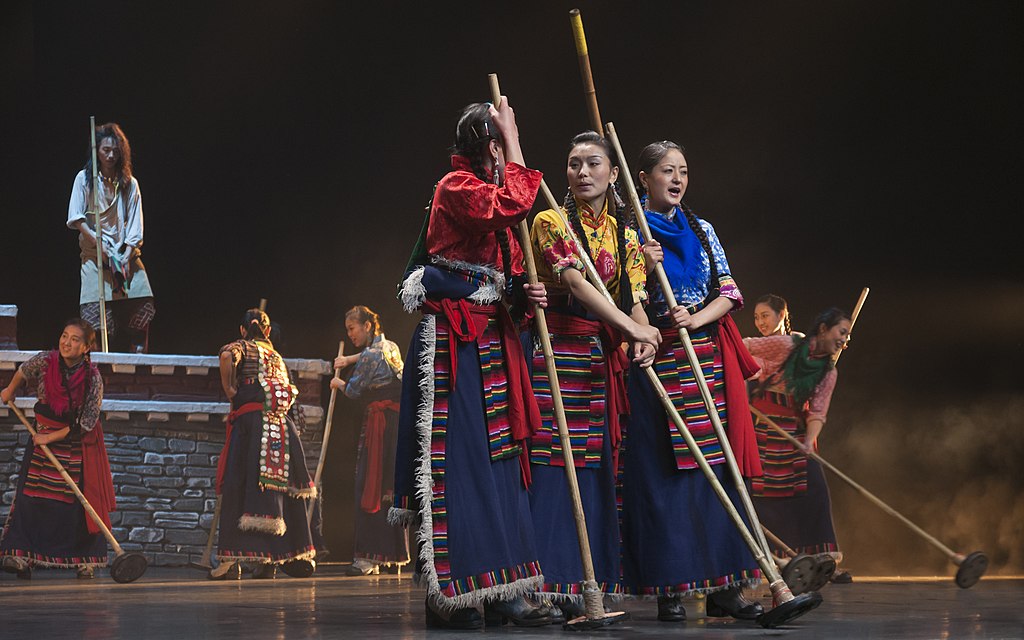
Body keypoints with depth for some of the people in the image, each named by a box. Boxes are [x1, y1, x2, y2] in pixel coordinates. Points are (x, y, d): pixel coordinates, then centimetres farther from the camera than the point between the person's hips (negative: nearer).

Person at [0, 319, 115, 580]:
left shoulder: (93, 378, -18)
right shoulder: (45, 361, -12)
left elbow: (85, 424, -16)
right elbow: (23, 372, 13)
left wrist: (52, 437, -15)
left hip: (77, 442, -2)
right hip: (42, 438, 2)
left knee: (80, 500, -1)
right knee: (32, 495, -7)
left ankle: (85, 560, 7)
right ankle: (22, 554, -11)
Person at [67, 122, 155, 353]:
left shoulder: (129, 183, 10)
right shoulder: (85, 178, 4)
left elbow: (135, 225, 4)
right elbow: (76, 218, -3)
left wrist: (127, 256, -9)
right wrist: (99, 243, -14)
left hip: (126, 255, 2)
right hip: (95, 256, -2)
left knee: (142, 308, -11)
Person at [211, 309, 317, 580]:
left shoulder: (241, 346, 7)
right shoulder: (277, 356, 25)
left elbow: (227, 355, -17)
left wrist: (229, 389, -6)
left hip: (250, 418, -5)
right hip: (283, 426, 6)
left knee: (237, 486, -5)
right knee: (282, 488, 11)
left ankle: (232, 559, -12)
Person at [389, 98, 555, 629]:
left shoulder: (490, 194, 21)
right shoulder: (456, 187, -8)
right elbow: (514, 204, -25)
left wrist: (525, 292, 1)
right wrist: (513, 140, -14)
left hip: (492, 340, 10)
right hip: (451, 340, -10)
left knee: (498, 460, 6)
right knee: (453, 459, -9)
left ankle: (501, 593, 8)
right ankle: (446, 596, -8)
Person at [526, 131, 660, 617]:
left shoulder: (624, 234, 14)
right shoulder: (551, 223, -3)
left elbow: (634, 296, 6)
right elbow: (576, 283, -16)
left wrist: (642, 339, -16)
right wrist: (634, 328, -23)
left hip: (602, 358, 6)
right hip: (557, 352, -5)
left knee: (595, 466, 3)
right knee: (553, 464, -10)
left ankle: (585, 585, 7)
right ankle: (551, 583, -9)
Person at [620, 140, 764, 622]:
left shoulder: (700, 230, 14)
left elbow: (728, 293, 8)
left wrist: (696, 319, -9)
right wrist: (644, 271, -17)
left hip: (708, 361, 4)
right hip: (656, 362, -4)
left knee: (716, 466, 0)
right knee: (662, 473, -5)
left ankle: (723, 586, 2)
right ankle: (669, 588, -2)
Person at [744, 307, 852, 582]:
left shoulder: (828, 372, 3)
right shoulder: (786, 345, -11)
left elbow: (817, 412, -6)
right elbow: (741, 349, -2)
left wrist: (809, 441, -22)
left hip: (795, 429, 4)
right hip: (761, 424, -4)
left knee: (814, 489, -6)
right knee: (757, 490, -5)